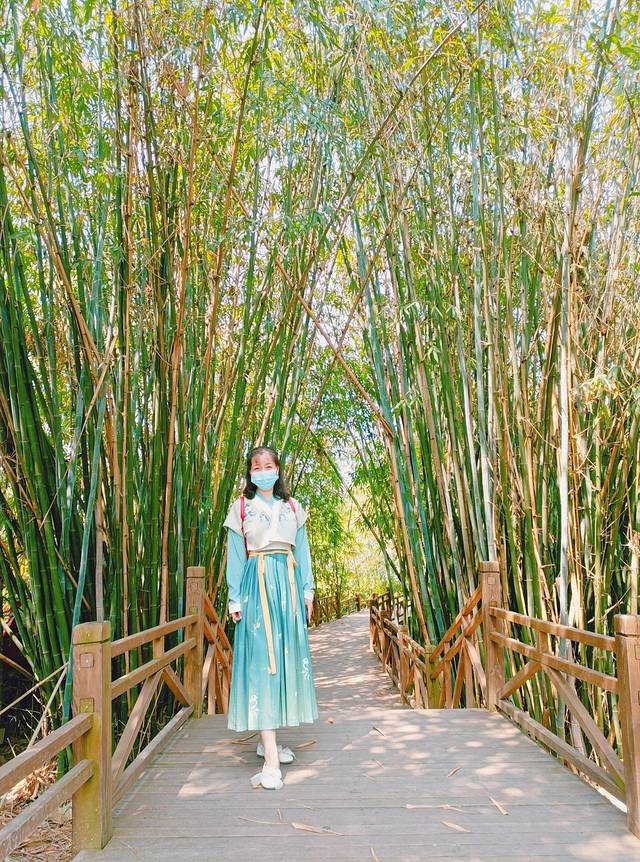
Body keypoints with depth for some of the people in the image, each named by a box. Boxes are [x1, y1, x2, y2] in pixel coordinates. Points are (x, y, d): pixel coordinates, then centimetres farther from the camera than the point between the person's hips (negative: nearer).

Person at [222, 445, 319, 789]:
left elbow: (302, 550, 14)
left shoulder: (292, 506, 14)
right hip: (258, 584, -4)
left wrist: (307, 589, 8)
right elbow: (235, 555, 4)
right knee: (261, 661, -10)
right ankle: (271, 761, -13)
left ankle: (267, 739, 21)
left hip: (290, 584, 4)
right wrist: (235, 598, -1)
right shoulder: (241, 507, 6)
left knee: (287, 657, 6)